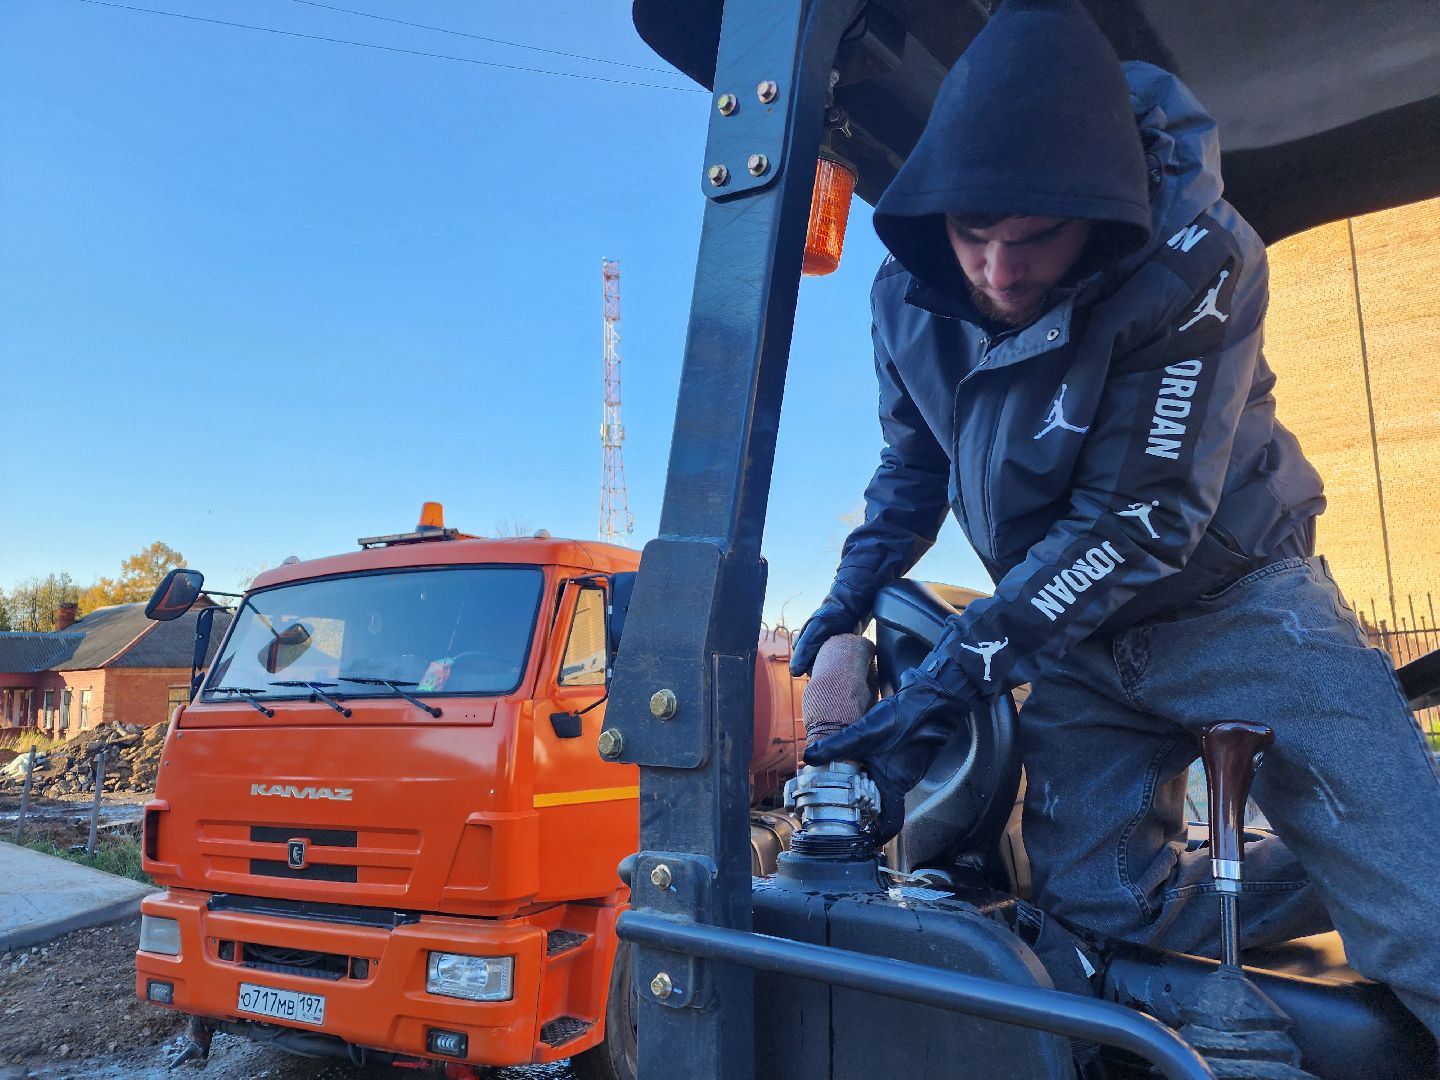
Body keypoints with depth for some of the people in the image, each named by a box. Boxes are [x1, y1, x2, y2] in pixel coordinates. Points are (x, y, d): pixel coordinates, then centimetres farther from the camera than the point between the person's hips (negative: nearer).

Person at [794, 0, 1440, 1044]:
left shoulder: (1197, 263, -25)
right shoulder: (910, 296, -8)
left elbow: (1134, 524, -26)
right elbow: (915, 460, 9)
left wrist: (945, 684, -27)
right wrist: (852, 595, -3)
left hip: (1230, 596, -4)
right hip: (1080, 632, 5)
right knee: (1098, 897, 4)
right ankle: (1356, 880, 22)